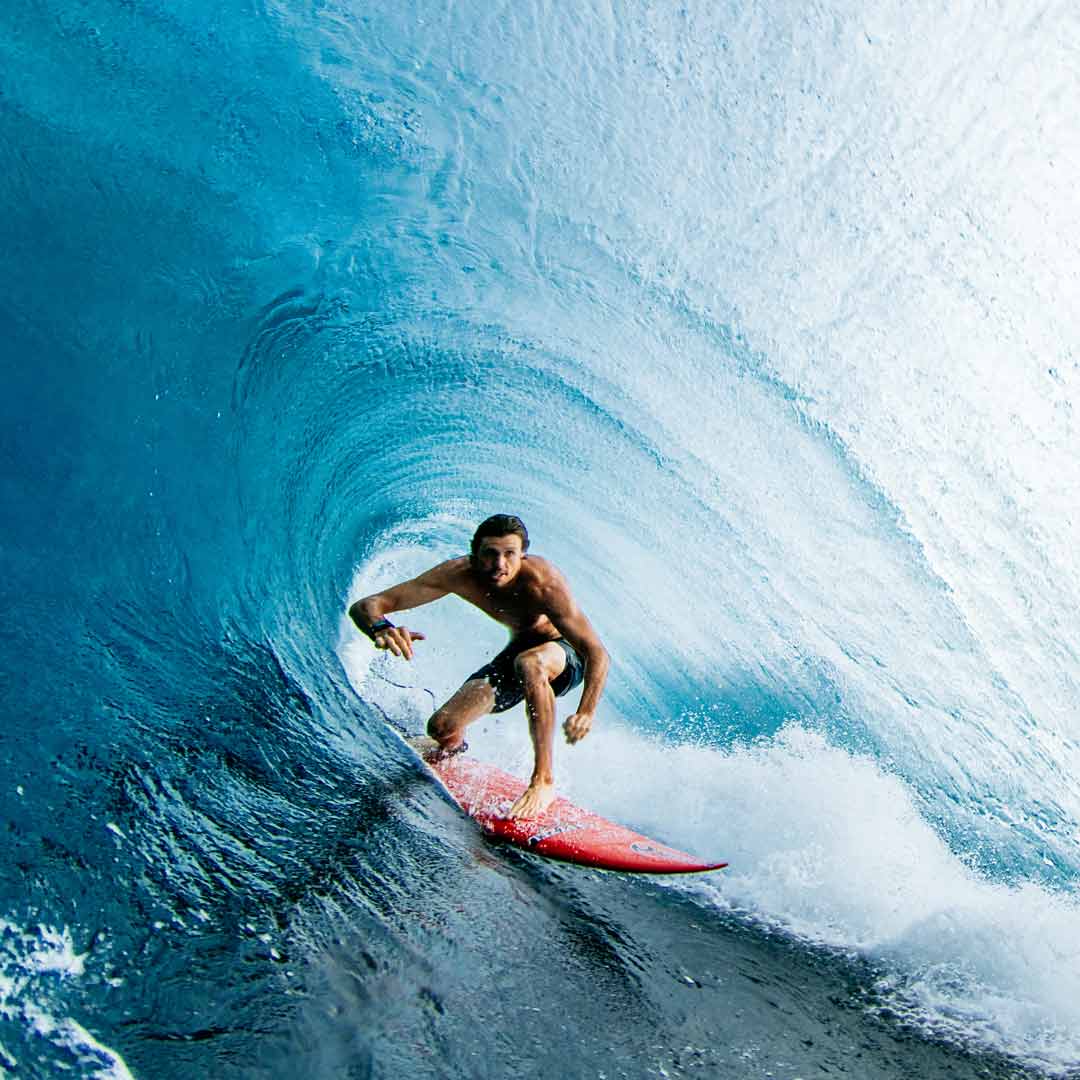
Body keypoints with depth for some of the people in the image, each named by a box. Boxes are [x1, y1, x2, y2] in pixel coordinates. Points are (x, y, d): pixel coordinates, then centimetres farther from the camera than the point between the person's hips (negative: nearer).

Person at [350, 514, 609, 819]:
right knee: (442, 728, -11)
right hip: (518, 651, 4)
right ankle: (456, 751, 30)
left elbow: (597, 653, -36)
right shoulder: (459, 574, -24)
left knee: (530, 663, -40)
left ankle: (544, 780, -29)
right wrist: (381, 628, -50)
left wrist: (586, 713, -53)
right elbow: (365, 606, -25)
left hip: (565, 656, -4)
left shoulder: (543, 584, -35)